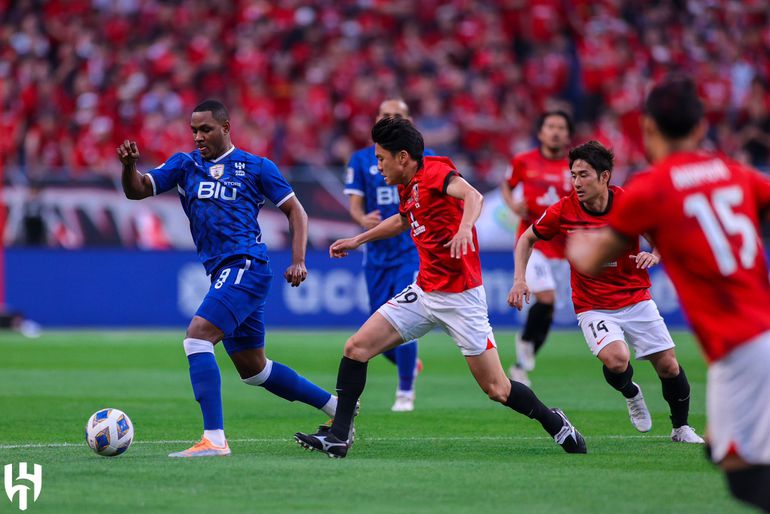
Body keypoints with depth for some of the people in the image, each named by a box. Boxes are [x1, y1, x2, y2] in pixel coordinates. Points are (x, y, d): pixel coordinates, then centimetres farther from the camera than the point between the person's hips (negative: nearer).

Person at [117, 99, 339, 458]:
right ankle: (336, 406, 31)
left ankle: (214, 439, -29)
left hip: (246, 265, -7)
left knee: (197, 337, -24)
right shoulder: (184, 165, 13)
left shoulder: (256, 167, 1)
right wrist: (129, 165, -18)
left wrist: (298, 261, -6)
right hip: (222, 273, 7)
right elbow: (137, 191, 4)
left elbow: (295, 211, 5)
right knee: (253, 369, 15)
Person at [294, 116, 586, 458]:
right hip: (423, 292, 8)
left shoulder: (434, 171, -15)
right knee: (356, 348, -4)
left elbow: (473, 196, -36)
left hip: (460, 297, -8)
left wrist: (464, 228, -55)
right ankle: (338, 436, -1)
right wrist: (358, 240, 38)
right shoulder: (407, 187, 10)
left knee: (497, 389, -4)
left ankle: (554, 422, 21)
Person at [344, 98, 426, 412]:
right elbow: (355, 204, 2)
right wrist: (363, 219, -20)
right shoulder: (362, 160, 5)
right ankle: (410, 365, 35)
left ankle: (406, 391, -1)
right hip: (377, 253, 3)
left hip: (413, 250, -3)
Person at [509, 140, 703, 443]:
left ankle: (681, 427, 25)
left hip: (637, 301, 1)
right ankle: (631, 393, 9)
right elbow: (527, 239, 5)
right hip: (593, 307, -1)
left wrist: (654, 254, -21)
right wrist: (520, 279, -7)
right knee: (616, 359, -27)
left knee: (668, 365, 1)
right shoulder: (564, 211, -12)